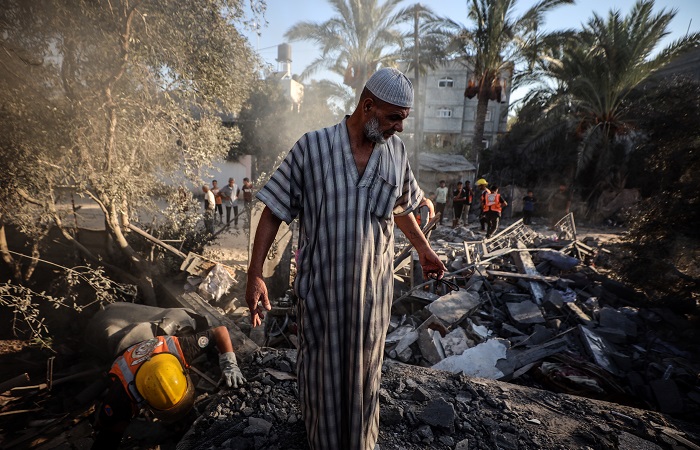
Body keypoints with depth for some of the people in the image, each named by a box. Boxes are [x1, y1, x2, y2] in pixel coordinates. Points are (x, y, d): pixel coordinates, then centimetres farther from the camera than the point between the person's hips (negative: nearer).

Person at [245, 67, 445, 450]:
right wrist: (255, 274, -12)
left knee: (364, 370, 21)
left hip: (373, 285, 3)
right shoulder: (312, 147, -12)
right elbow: (273, 212, -9)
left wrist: (423, 249, 22)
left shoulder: (396, 151, 0)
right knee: (323, 369, 17)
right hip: (321, 285, -2)